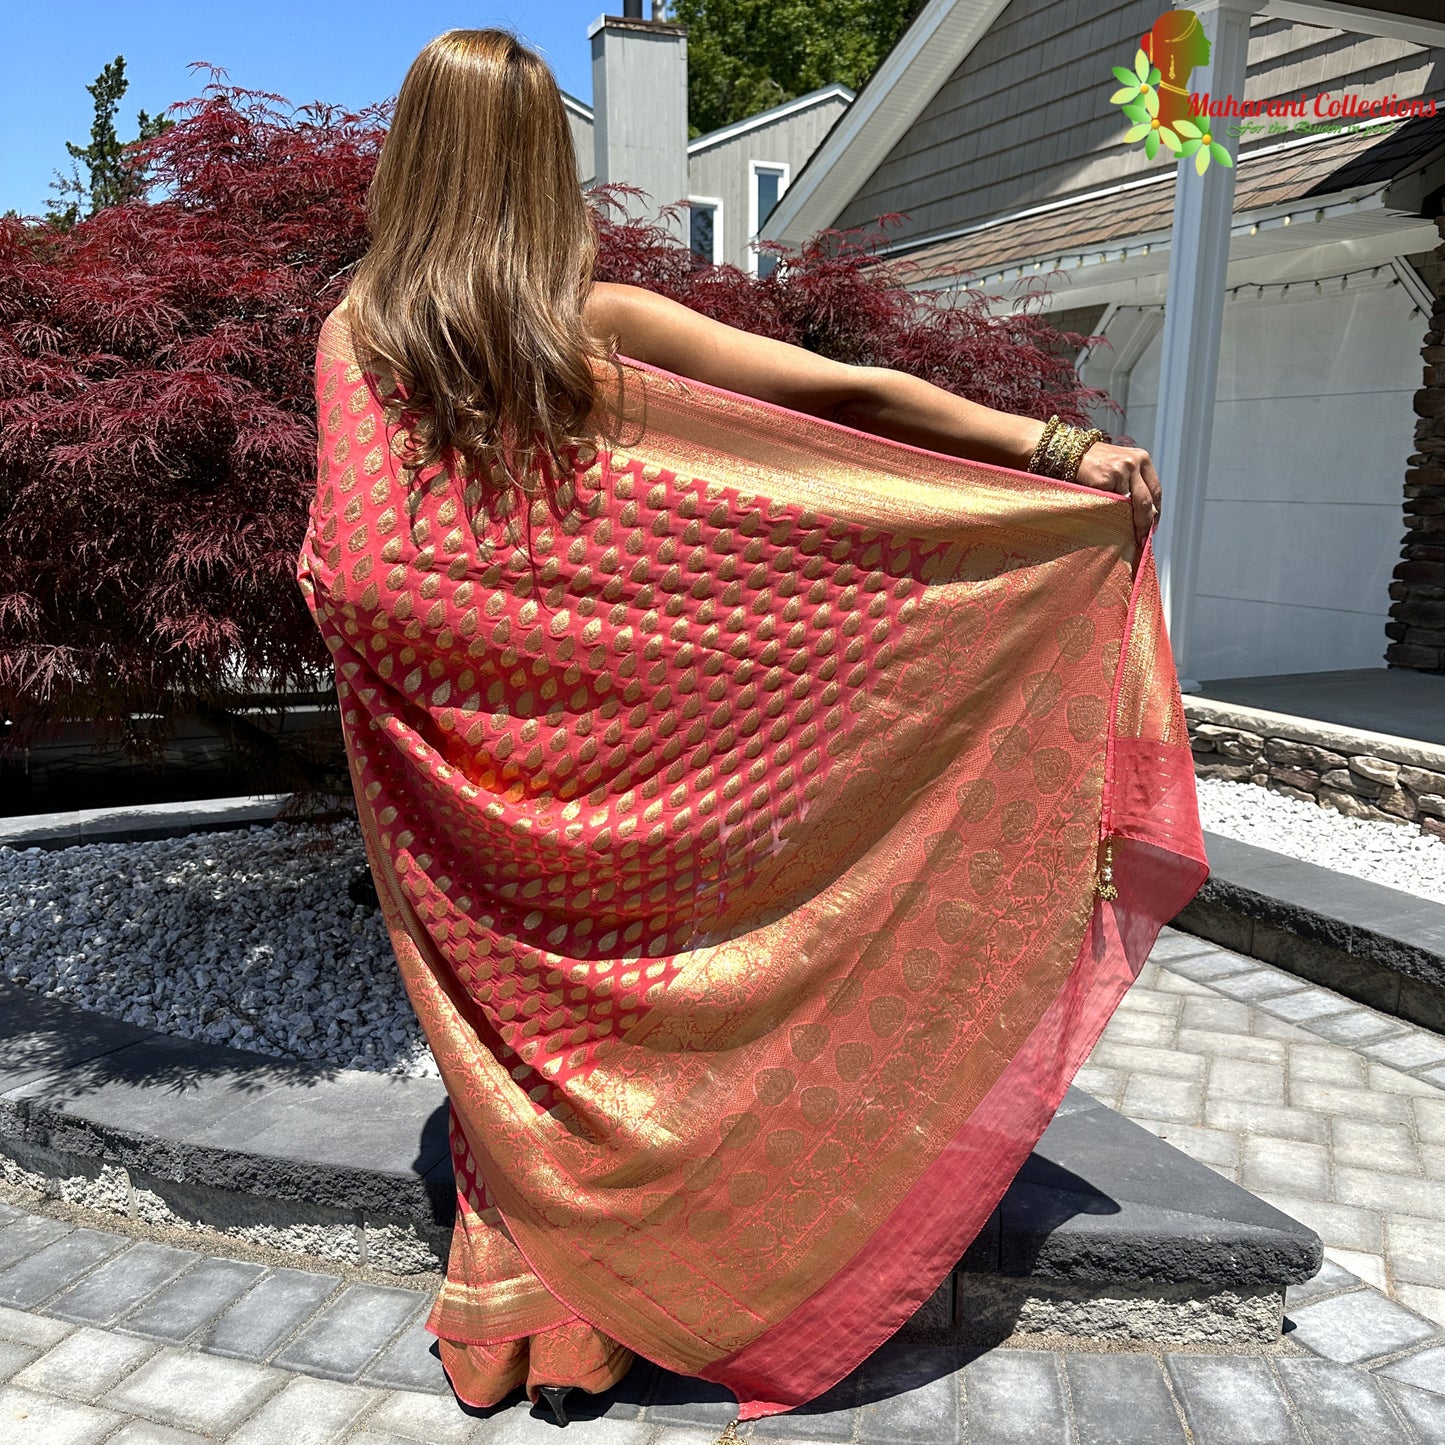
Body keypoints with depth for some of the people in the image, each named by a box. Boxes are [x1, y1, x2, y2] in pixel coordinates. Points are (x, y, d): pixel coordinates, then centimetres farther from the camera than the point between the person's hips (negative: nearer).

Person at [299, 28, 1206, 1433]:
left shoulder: (354, 330, -2)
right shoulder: (603, 323, -6)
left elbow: (339, 576, -7)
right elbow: (851, 393, -9)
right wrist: (1060, 447, -4)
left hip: (445, 765, 1)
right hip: (601, 747, -1)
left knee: (500, 1014, 16)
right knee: (604, 980, 16)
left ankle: (506, 1314, 34)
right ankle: (586, 1323, 34)